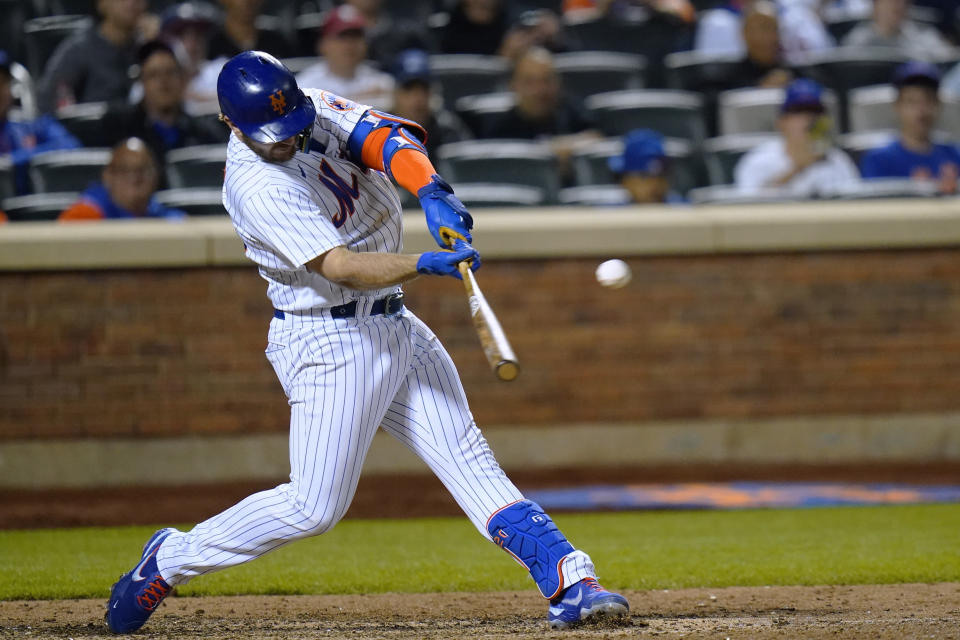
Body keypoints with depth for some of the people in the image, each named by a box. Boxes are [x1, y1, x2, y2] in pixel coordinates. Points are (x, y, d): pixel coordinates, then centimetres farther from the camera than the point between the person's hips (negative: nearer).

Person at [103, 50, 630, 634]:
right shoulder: (256, 186, -24)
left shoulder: (314, 110, -2)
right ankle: (168, 561, 11)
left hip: (394, 324, 8)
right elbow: (342, 268, -32)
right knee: (314, 508, -4)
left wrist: (432, 192, -35)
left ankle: (569, 582, -2)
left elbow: (389, 139, -15)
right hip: (330, 341, -8)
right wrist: (427, 264, -45)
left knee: (467, 458, 2)